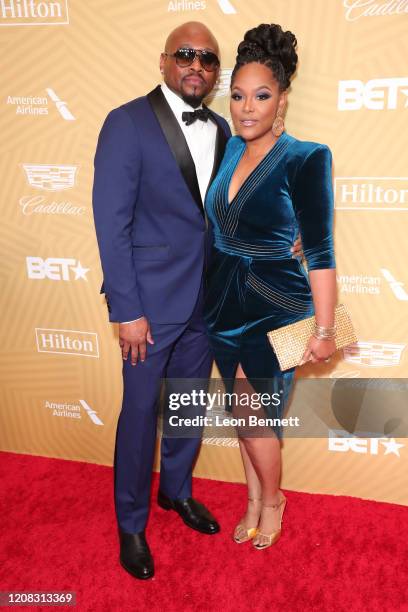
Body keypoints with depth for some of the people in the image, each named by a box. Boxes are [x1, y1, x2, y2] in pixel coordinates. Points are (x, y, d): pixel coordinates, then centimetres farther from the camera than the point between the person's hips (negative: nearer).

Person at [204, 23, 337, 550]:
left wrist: (325, 329, -14)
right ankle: (254, 500, 39)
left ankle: (271, 500, 34)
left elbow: (319, 251, -14)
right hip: (223, 303, 5)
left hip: (274, 309, -5)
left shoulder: (305, 159, -13)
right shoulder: (228, 149, 4)